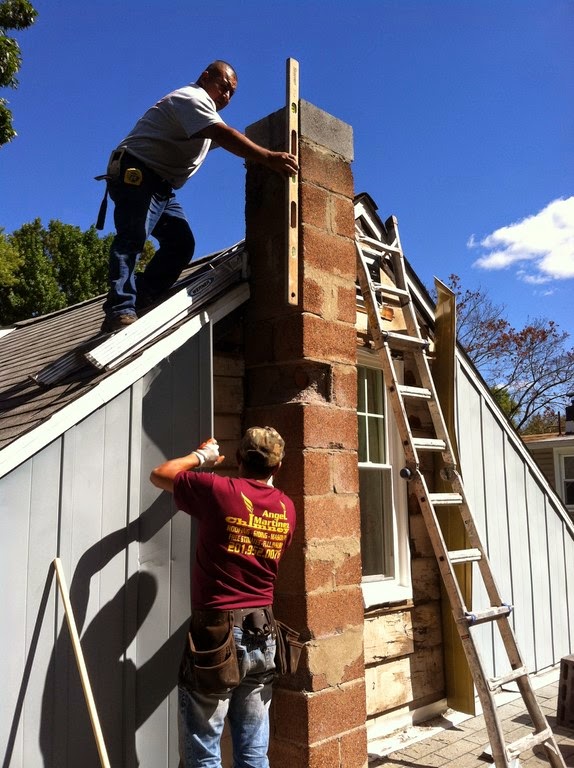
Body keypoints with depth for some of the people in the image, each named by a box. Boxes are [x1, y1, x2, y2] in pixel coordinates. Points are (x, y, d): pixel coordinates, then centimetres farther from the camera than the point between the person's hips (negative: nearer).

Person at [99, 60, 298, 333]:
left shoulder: (205, 110, 25)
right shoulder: (192, 98, -10)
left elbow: (226, 139, 21)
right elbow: (225, 136, -25)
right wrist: (269, 158, -31)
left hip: (160, 186, 10)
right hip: (136, 174, -10)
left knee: (181, 243, -1)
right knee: (133, 236, -24)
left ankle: (138, 303, -2)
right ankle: (121, 310, -32)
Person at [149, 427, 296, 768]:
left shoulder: (218, 490, -11)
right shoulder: (287, 509, 4)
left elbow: (159, 475, 3)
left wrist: (201, 456, 19)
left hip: (217, 633, -5)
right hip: (262, 634, 5)